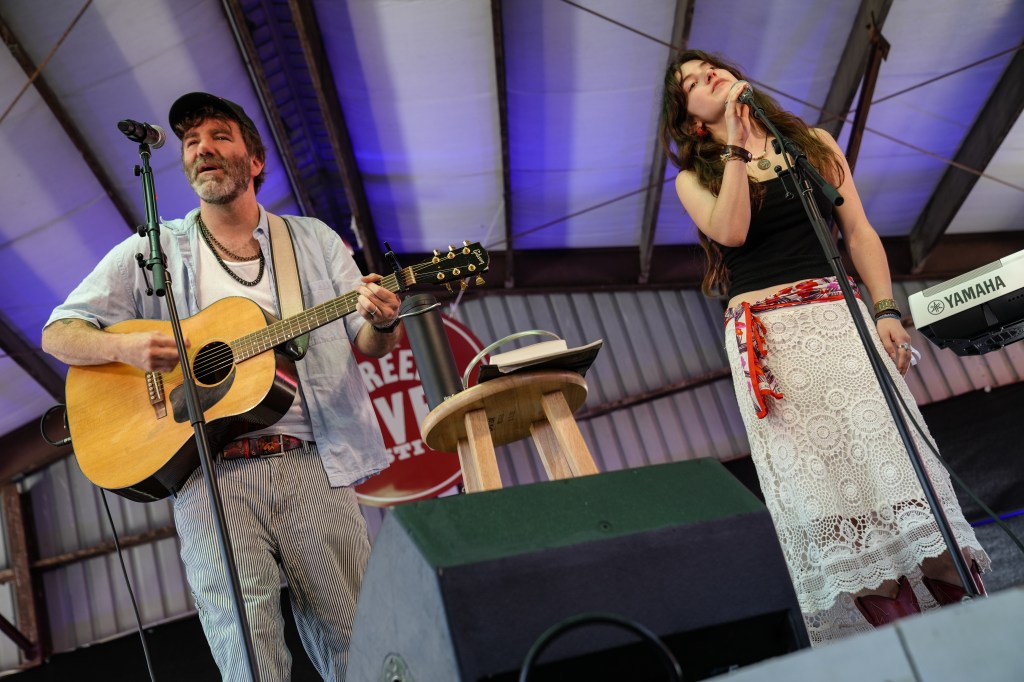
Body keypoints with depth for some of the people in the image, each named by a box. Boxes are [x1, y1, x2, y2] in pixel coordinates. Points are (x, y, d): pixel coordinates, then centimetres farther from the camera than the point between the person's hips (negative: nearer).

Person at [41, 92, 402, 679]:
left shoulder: (315, 241, 14)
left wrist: (382, 323, -11)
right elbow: (58, 335, 9)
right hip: (208, 474, -1)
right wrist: (125, 347, -12)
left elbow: (366, 346, 12)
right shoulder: (150, 252, 11)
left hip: (310, 462, 1)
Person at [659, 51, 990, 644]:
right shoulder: (695, 178, 10)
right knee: (818, 478, -7)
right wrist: (736, 144, -7)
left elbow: (860, 232, 11)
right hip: (766, 336, -2)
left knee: (887, 453, -7)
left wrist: (886, 310, -1)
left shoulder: (815, 144, 16)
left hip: (839, 317, 2)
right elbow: (731, 230, -11)